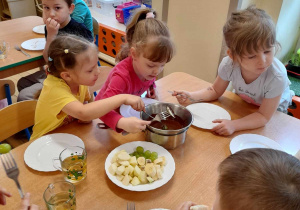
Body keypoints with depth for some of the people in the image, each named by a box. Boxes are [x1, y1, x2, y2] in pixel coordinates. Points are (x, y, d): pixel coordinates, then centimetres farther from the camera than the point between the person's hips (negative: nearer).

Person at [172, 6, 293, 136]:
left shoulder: (277, 77, -39)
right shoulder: (228, 65, -32)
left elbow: (264, 116, -30)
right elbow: (215, 91, -12)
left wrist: (233, 125, -46)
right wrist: (191, 96, -29)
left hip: (274, 109, -3)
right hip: (243, 103, 4)